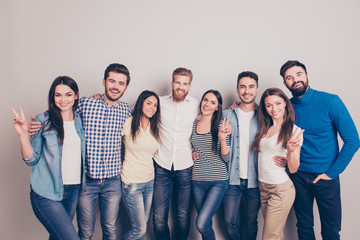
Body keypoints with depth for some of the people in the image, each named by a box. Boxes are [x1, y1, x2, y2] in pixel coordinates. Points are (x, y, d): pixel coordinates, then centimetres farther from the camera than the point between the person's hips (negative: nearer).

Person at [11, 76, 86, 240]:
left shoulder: (80, 120, 5)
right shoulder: (43, 121, -8)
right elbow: (31, 160, -3)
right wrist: (23, 134, -21)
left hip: (73, 190, 5)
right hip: (46, 193, -5)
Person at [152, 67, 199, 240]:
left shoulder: (197, 105, 0)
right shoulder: (160, 102, 1)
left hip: (185, 167, 0)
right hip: (162, 166, 0)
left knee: (183, 216, 9)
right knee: (159, 217, 2)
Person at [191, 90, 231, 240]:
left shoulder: (221, 126, -4)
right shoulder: (193, 125, 5)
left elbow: (226, 158, -6)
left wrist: (222, 139, -20)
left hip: (218, 181, -3)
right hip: (197, 181, 4)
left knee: (201, 224, -12)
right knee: (207, 223, 12)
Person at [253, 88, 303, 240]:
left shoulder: (294, 130, -10)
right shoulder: (264, 129, 6)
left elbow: (293, 169, -10)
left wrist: (291, 150, -31)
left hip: (281, 188, -5)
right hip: (263, 187, 5)